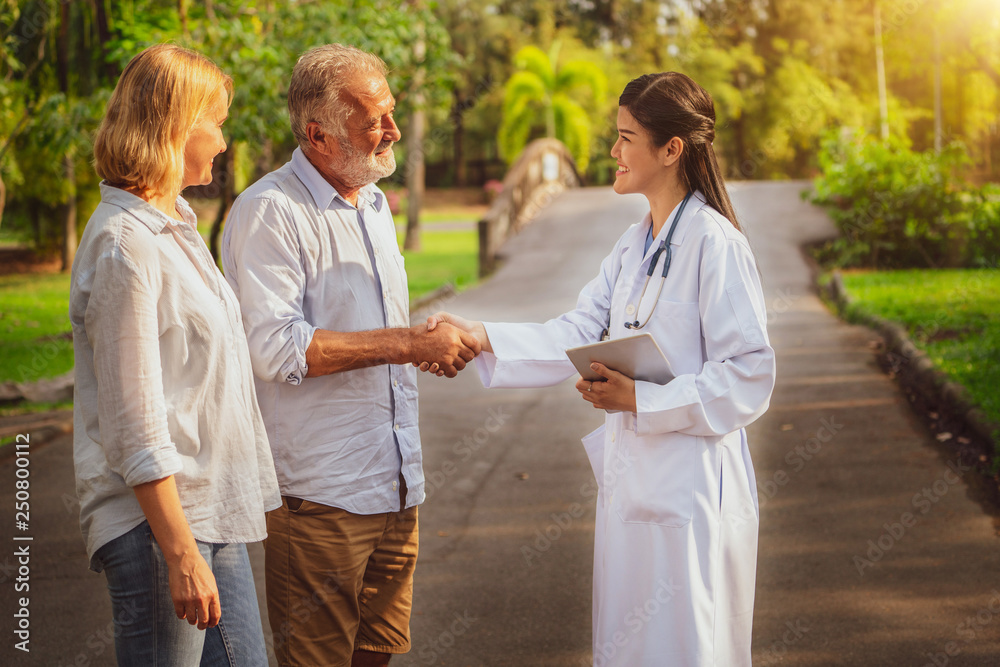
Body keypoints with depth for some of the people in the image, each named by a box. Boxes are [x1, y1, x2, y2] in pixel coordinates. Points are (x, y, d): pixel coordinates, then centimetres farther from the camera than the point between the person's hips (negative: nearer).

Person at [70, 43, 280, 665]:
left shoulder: (176, 224, 14)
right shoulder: (125, 246, -16)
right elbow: (135, 426, -19)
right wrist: (181, 554, -20)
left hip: (213, 510, 9)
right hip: (155, 520, -9)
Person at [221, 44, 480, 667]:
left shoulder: (375, 203, 15)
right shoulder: (268, 212, -13)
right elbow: (277, 347, -24)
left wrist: (434, 341, 10)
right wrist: (408, 343, -23)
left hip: (395, 484, 8)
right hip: (321, 493, -8)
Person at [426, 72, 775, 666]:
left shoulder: (715, 243, -15)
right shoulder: (633, 246, 14)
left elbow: (749, 377, -17)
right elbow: (578, 334, 8)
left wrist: (641, 399, -19)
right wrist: (480, 337, -3)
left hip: (693, 494, -9)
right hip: (632, 481, 9)